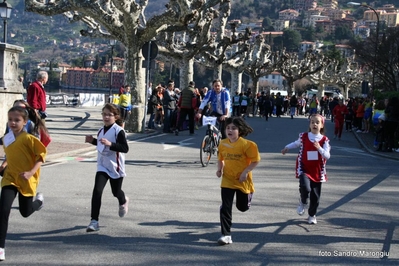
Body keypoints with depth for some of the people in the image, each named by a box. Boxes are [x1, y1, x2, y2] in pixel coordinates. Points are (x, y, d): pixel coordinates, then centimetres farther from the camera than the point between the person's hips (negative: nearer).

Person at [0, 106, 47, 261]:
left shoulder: (28, 138, -17)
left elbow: (42, 154, -18)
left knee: (25, 212, 14)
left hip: (26, 180, -3)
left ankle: (39, 200, 50)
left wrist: (31, 172, -26)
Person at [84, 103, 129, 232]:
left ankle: (123, 202, 54)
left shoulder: (119, 131, -17)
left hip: (116, 167, -4)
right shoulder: (101, 130, 5)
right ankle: (94, 221, -11)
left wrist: (110, 144, -35)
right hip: (102, 166, 4)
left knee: (116, 192, 15)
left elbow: (125, 148, -24)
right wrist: (93, 141, 5)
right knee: (97, 191, -13)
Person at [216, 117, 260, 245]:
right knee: (225, 208, -7)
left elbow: (256, 160, -12)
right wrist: (219, 169, -4)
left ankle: (249, 194, 50)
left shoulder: (246, 144, -17)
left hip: (243, 180, -2)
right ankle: (226, 235, 0)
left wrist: (245, 172, -20)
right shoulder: (223, 144, -3)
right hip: (227, 180, 2)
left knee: (242, 207, 15)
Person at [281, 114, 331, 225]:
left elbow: (327, 156, -10)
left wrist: (319, 148, -24)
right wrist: (287, 148, 19)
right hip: (304, 169, -1)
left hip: (317, 171, 1)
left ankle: (312, 215, 28)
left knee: (315, 195, 6)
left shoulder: (324, 140, -3)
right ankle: (303, 202, 7)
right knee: (305, 187, -26)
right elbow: (296, 143, 22)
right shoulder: (303, 136, -1)